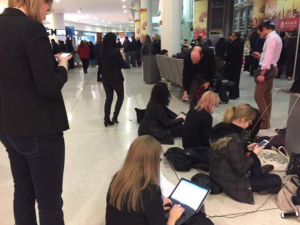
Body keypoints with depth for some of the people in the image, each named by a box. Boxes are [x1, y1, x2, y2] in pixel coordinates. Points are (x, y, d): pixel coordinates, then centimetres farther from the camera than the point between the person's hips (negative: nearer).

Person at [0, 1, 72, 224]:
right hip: (38, 129, -8)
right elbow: (50, 87, -19)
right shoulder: (32, 28, -16)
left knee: (23, 192, 22)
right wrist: (62, 66, -1)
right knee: (50, 201, 6)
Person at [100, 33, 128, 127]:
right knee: (120, 97, 14)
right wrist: (121, 58, 6)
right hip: (116, 78, -5)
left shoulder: (102, 51, 2)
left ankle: (107, 120, 13)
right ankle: (114, 117, 6)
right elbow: (124, 65, -13)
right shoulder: (116, 51, -16)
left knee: (108, 98, 13)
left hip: (105, 78, 5)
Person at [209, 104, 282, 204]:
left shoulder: (223, 128, -6)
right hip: (231, 182, -9)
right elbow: (240, 169, -23)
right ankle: (262, 187, 31)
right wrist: (254, 154, -11)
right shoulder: (232, 140, -33)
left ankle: (259, 177, 36)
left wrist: (247, 148, 7)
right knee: (276, 180, 1)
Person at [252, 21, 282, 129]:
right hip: (271, 68, 11)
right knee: (267, 95, 14)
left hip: (267, 69, -11)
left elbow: (269, 57, -24)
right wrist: (260, 55, 14)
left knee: (258, 95, -10)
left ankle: (265, 121, -7)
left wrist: (262, 73, -25)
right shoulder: (275, 37, 18)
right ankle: (266, 119, 21)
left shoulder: (271, 38, -16)